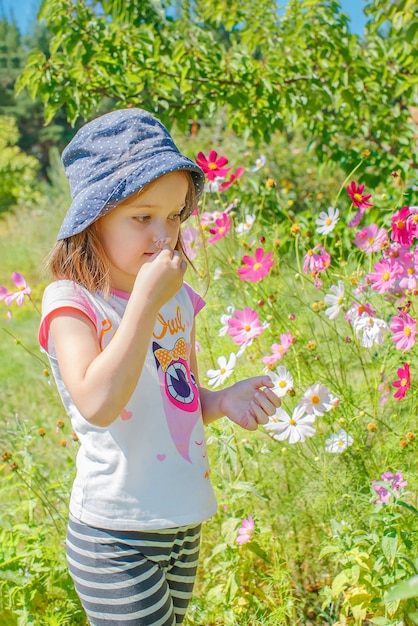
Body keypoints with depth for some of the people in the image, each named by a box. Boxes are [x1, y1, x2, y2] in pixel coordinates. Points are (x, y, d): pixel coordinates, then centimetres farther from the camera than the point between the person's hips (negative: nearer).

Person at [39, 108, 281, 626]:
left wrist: (224, 401, -5)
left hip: (185, 525, 7)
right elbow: (98, 404, -30)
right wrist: (146, 300, -28)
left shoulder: (179, 299, 5)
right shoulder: (72, 303, -14)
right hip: (116, 538, -6)